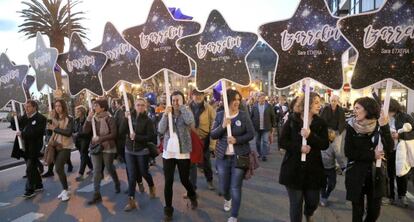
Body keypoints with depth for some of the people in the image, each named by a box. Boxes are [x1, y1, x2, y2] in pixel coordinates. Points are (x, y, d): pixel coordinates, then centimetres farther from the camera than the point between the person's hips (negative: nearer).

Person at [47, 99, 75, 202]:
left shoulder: (69, 119, -9)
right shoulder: (55, 119, 8)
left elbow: (68, 133, -20)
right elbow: (51, 132, 1)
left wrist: (54, 128, -20)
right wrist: (52, 119, -8)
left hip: (65, 147, -6)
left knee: (59, 169, -13)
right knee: (59, 169, 10)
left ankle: (66, 191, 1)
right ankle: (65, 189, 24)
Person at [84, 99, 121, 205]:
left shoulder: (109, 119, -11)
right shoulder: (94, 118, 3)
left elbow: (113, 134, -15)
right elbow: (85, 131, -5)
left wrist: (100, 138, -21)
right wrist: (88, 118, -17)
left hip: (107, 148, -4)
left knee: (109, 168, 12)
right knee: (96, 170, 0)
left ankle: (117, 184, 39)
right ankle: (97, 194, 4)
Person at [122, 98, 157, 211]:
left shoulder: (147, 120, -11)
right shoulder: (131, 116, 0)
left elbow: (151, 137, -15)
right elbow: (122, 130, -9)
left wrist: (136, 137, -23)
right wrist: (125, 118, -21)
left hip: (142, 151, -3)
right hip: (129, 150, 3)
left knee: (143, 172, 12)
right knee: (131, 175, 2)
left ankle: (152, 187, 44)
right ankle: (131, 201, 8)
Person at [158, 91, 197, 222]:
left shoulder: (187, 113, -2)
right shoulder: (167, 114, 6)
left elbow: (190, 121, -26)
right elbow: (161, 130, -6)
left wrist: (182, 106, -20)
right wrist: (165, 115, -17)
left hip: (183, 153, -2)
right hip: (168, 152, 2)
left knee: (184, 180, 10)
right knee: (168, 182, 3)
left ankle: (192, 196, 42)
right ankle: (168, 209, 17)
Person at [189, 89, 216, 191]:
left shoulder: (209, 108, -10)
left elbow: (213, 126, -8)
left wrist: (213, 142, -11)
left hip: (204, 139, 0)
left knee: (206, 162, 19)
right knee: (191, 164, 7)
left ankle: (209, 180, 44)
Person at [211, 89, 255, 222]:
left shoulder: (244, 115, -6)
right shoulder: (220, 115, 0)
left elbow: (251, 134, -6)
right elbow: (213, 135, -3)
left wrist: (237, 139, -21)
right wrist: (223, 126, -20)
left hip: (239, 156, -2)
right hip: (222, 157, 3)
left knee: (236, 188, 0)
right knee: (223, 187, 14)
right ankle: (227, 199, 50)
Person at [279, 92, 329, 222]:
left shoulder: (320, 123, 1)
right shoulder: (292, 120, -4)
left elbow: (325, 145, -7)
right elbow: (282, 142, -6)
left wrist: (310, 136, -23)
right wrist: (299, 148, -21)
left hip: (313, 168, 2)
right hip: (294, 168, -2)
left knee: (313, 201, 13)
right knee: (295, 203, 6)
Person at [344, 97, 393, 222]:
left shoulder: (379, 126, -5)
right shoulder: (351, 127, -7)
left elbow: (389, 149, -14)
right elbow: (349, 153, -9)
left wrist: (385, 128, -25)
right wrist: (372, 155, -17)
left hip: (376, 174, 2)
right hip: (356, 175, -1)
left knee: (374, 211, 11)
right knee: (358, 211, 6)